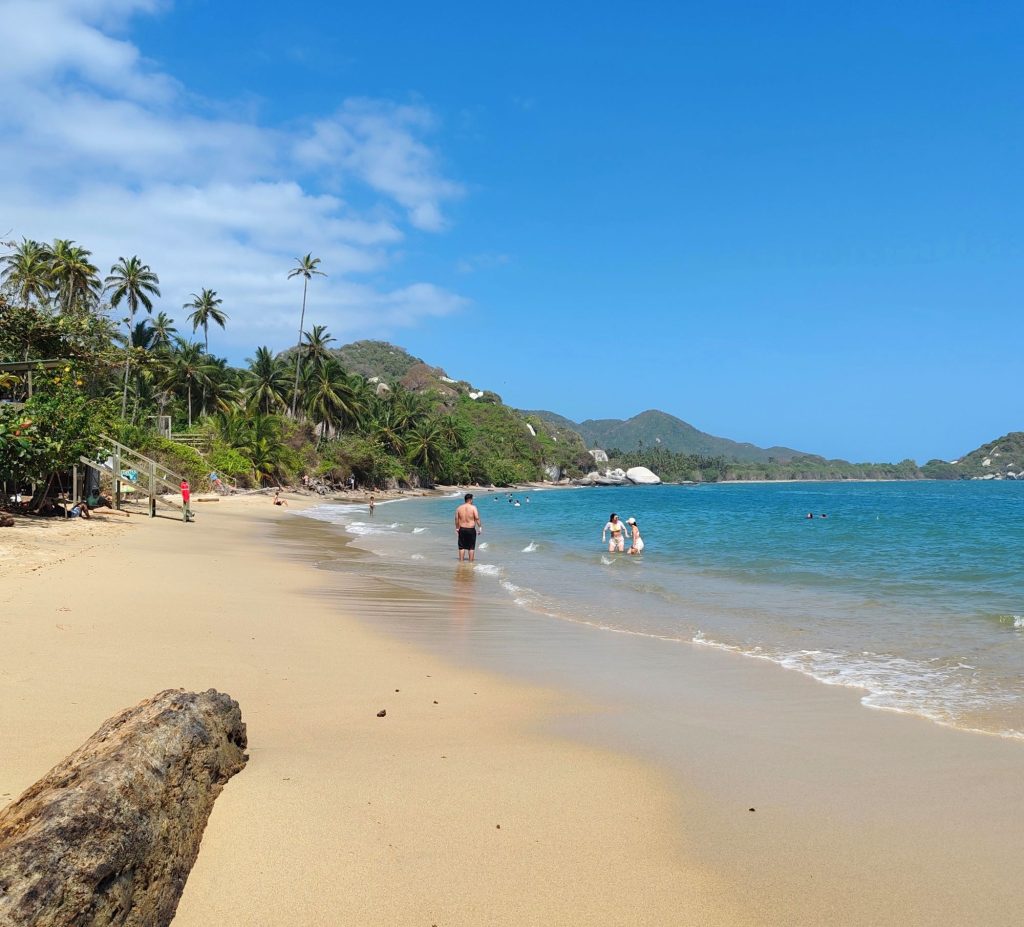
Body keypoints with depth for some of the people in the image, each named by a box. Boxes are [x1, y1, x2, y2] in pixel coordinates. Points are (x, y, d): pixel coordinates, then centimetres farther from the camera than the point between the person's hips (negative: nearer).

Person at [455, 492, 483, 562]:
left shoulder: (459, 508, 3)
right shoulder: (473, 507, -8)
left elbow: (456, 519, 6)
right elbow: (477, 518, -13)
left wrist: (457, 529, 16)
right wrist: (480, 527, -4)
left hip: (462, 529, 3)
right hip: (471, 529, -3)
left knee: (462, 547, 11)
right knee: (471, 547, 7)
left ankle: (461, 561, 12)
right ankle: (471, 562, 9)